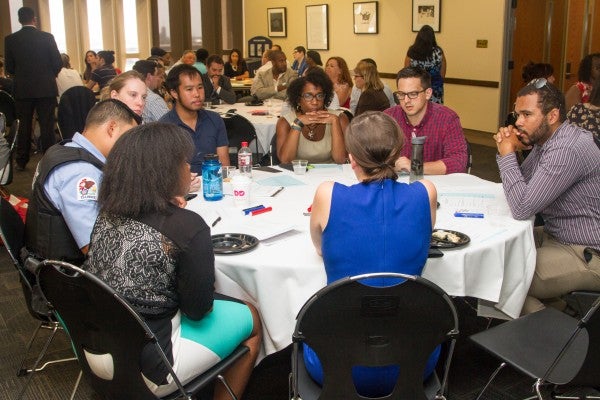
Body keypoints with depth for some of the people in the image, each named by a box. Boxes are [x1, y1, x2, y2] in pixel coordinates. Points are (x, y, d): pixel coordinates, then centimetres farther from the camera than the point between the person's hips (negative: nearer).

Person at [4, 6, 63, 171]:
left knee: (24, 125, 10)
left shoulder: (10, 39, -2)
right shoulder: (47, 37, -6)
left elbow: (9, 67, 1)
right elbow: (58, 63, -4)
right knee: (47, 125, 4)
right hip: (45, 88, -1)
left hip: (22, 89, 1)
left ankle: (21, 161, 14)